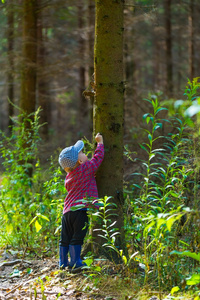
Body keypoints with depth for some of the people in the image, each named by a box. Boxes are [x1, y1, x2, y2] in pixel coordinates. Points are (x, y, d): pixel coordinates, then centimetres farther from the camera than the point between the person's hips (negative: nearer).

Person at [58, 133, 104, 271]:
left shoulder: (69, 176, 14)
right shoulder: (86, 168, -7)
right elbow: (98, 157, 1)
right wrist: (100, 142, 15)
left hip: (67, 210, 7)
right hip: (80, 209, -7)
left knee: (65, 238, 11)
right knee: (77, 238, -2)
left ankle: (63, 261, 17)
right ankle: (75, 262, 1)